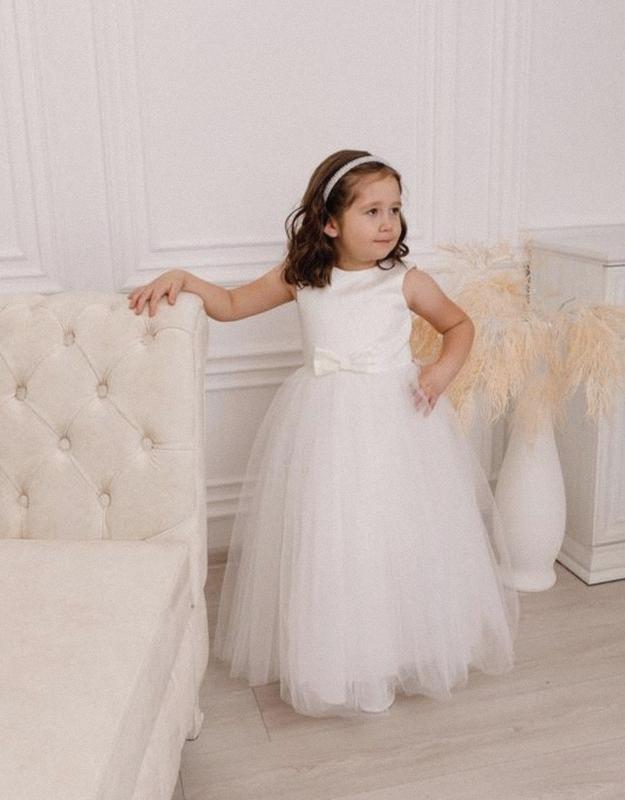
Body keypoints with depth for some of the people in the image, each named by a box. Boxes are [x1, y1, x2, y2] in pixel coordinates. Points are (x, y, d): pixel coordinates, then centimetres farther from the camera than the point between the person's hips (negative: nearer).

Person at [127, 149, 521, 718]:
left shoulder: (406, 281, -3)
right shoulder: (301, 277, 0)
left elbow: (460, 324, 11)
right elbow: (232, 304, 9)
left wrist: (444, 369, -8)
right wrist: (182, 278, -6)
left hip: (399, 416, -1)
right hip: (324, 421, 1)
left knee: (400, 533, 6)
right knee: (324, 541, 5)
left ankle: (409, 651, 28)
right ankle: (330, 656, 26)